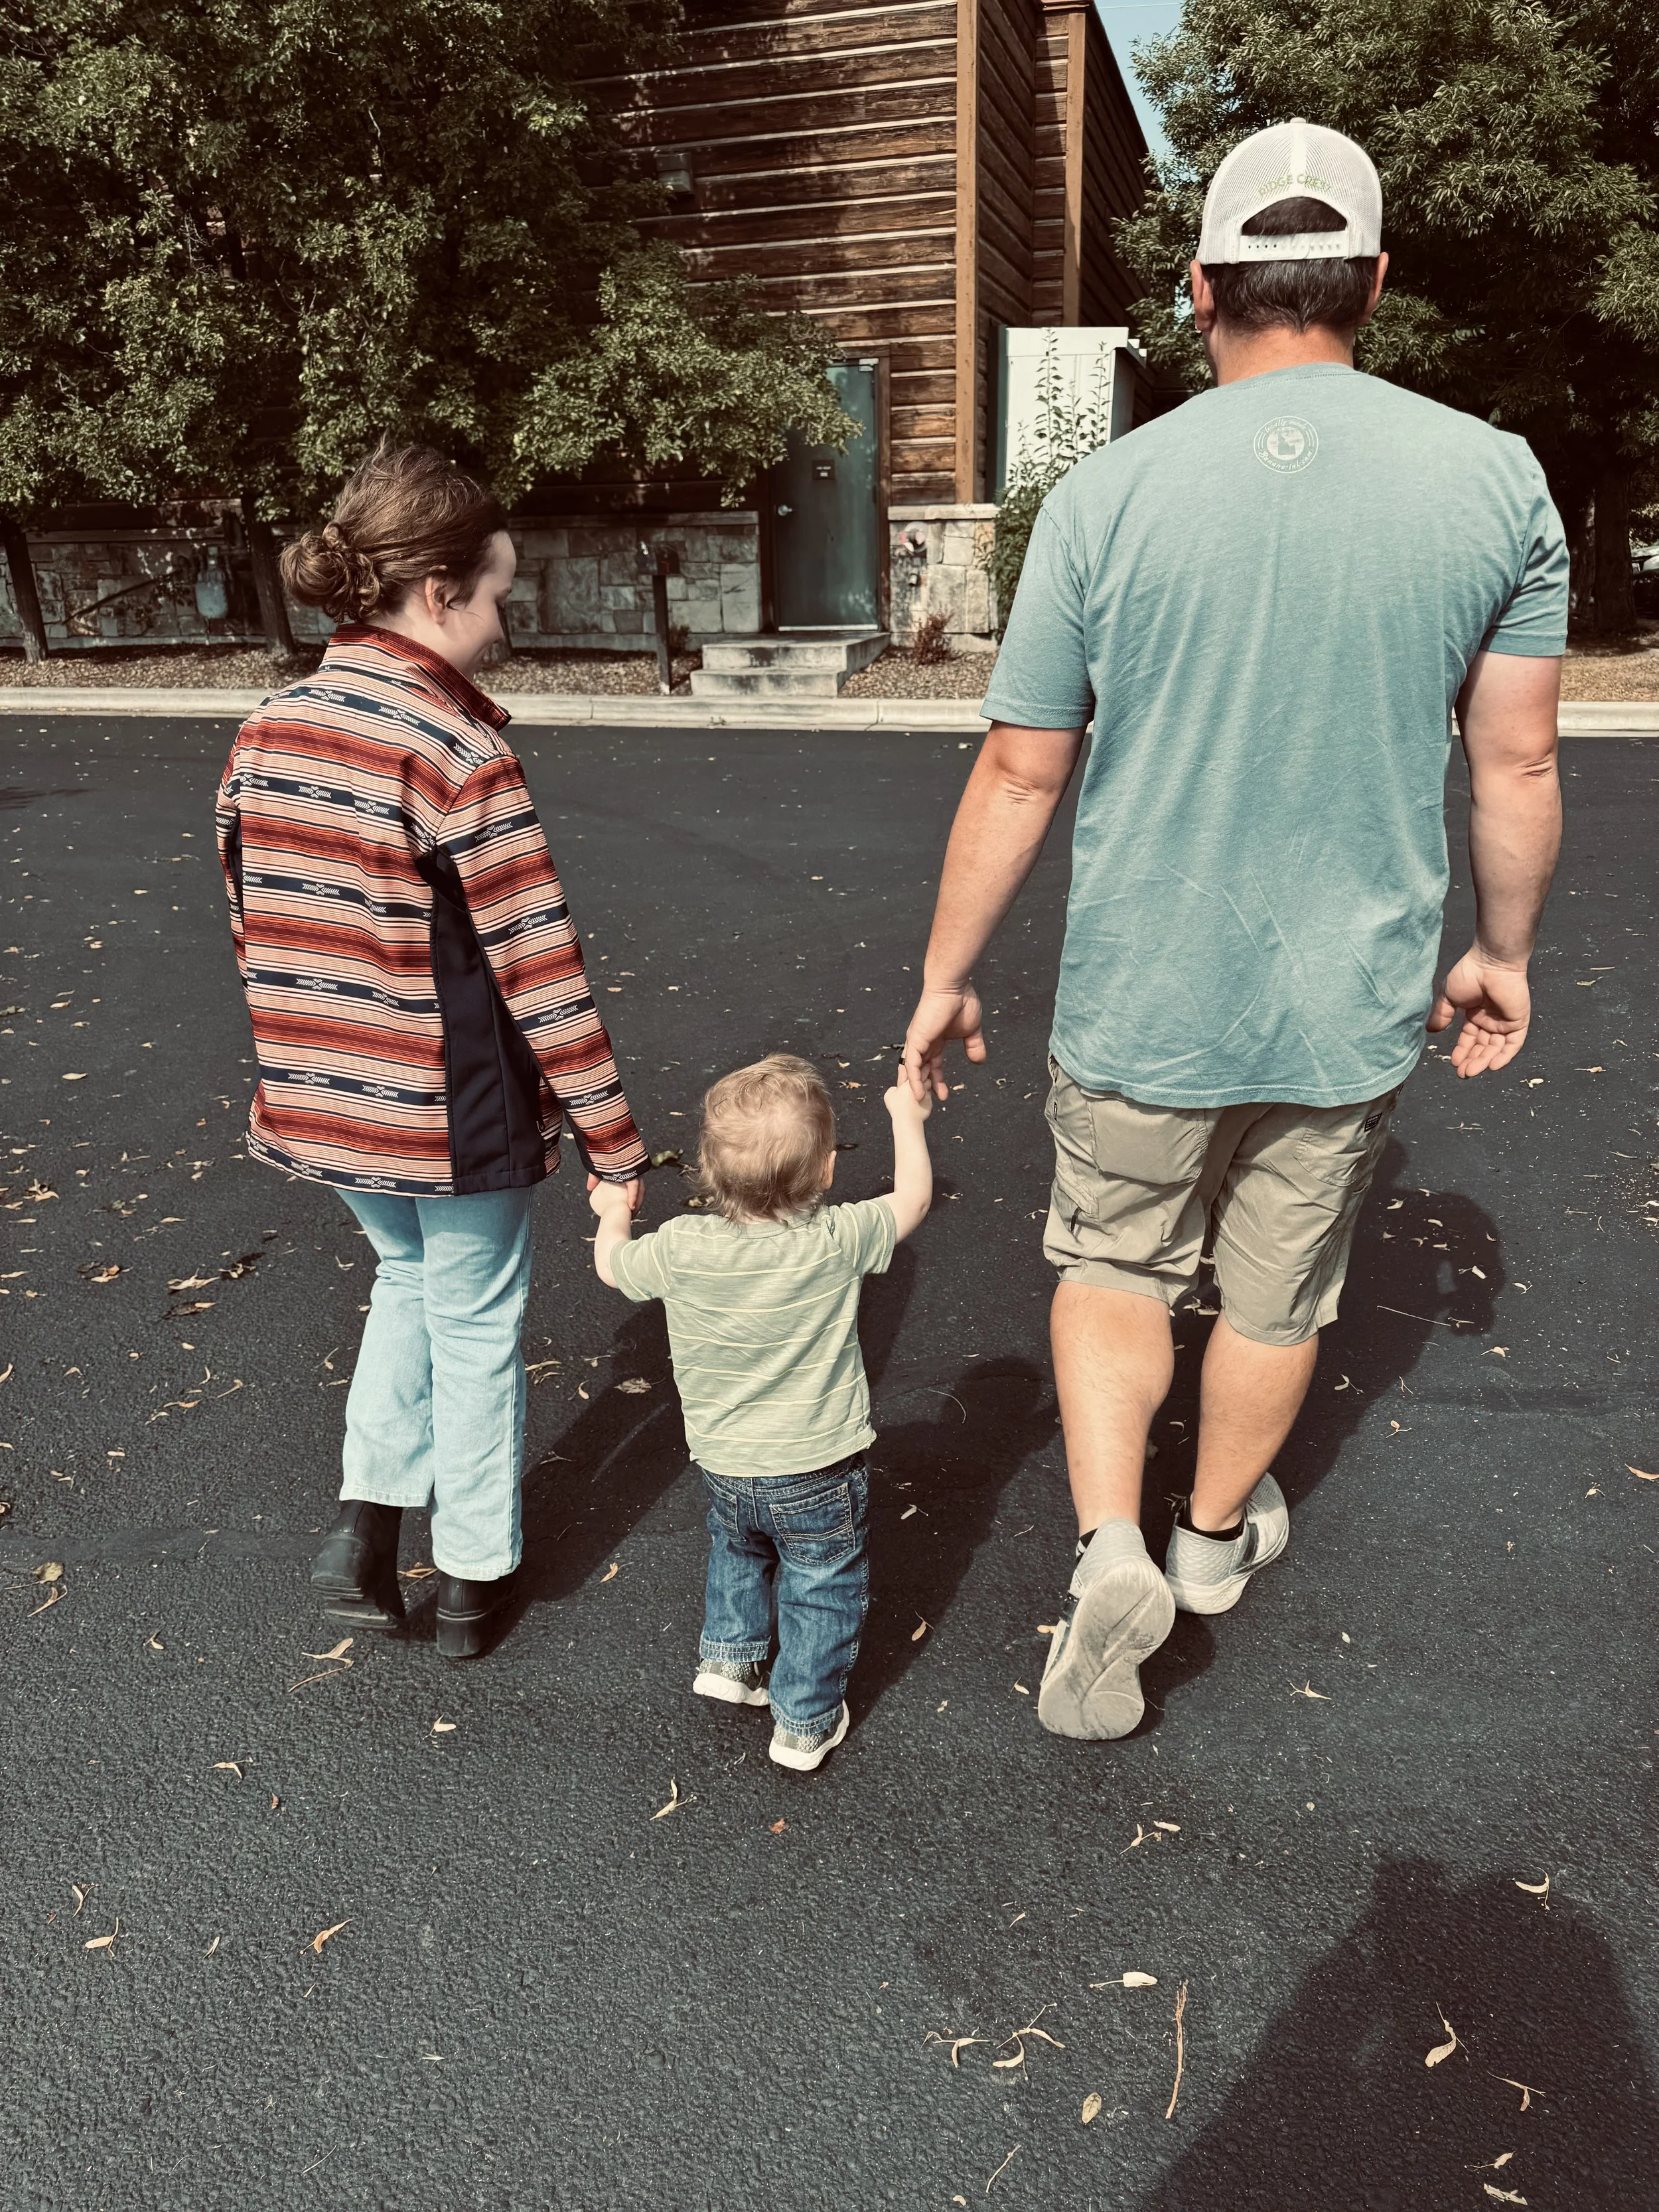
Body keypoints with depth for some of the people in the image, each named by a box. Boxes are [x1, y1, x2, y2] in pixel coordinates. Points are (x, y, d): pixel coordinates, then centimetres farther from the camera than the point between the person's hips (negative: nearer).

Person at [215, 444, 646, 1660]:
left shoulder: (267, 730, 0)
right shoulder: (459, 753, -20)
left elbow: (253, 924, 9)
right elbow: (542, 973, -20)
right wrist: (616, 1146, -13)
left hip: (325, 1102, 6)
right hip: (460, 1114, -6)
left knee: (409, 1274, 30)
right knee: (475, 1329, 14)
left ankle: (369, 1522, 25)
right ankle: (474, 1581, 32)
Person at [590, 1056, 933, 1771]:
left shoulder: (680, 1248, -18)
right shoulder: (838, 1242, -23)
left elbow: (612, 1265, 3)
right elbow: (912, 1197, -5)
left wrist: (613, 1211, 25)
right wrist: (907, 1117, 12)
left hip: (724, 1467, 3)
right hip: (818, 1470, -2)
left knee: (736, 1551, 34)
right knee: (823, 1590, 18)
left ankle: (726, 1656, 41)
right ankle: (805, 1724, 29)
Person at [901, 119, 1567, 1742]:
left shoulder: (1105, 494, -9)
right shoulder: (1495, 479, -4)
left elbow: (1019, 775, -6)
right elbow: (1517, 766, 1)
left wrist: (944, 977, 5)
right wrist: (1502, 952, 16)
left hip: (1138, 1012, -1)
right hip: (1350, 1011, 2)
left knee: (1112, 1264, 22)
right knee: (1278, 1299, 22)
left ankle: (1109, 1546, 8)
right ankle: (1217, 1536, 43)